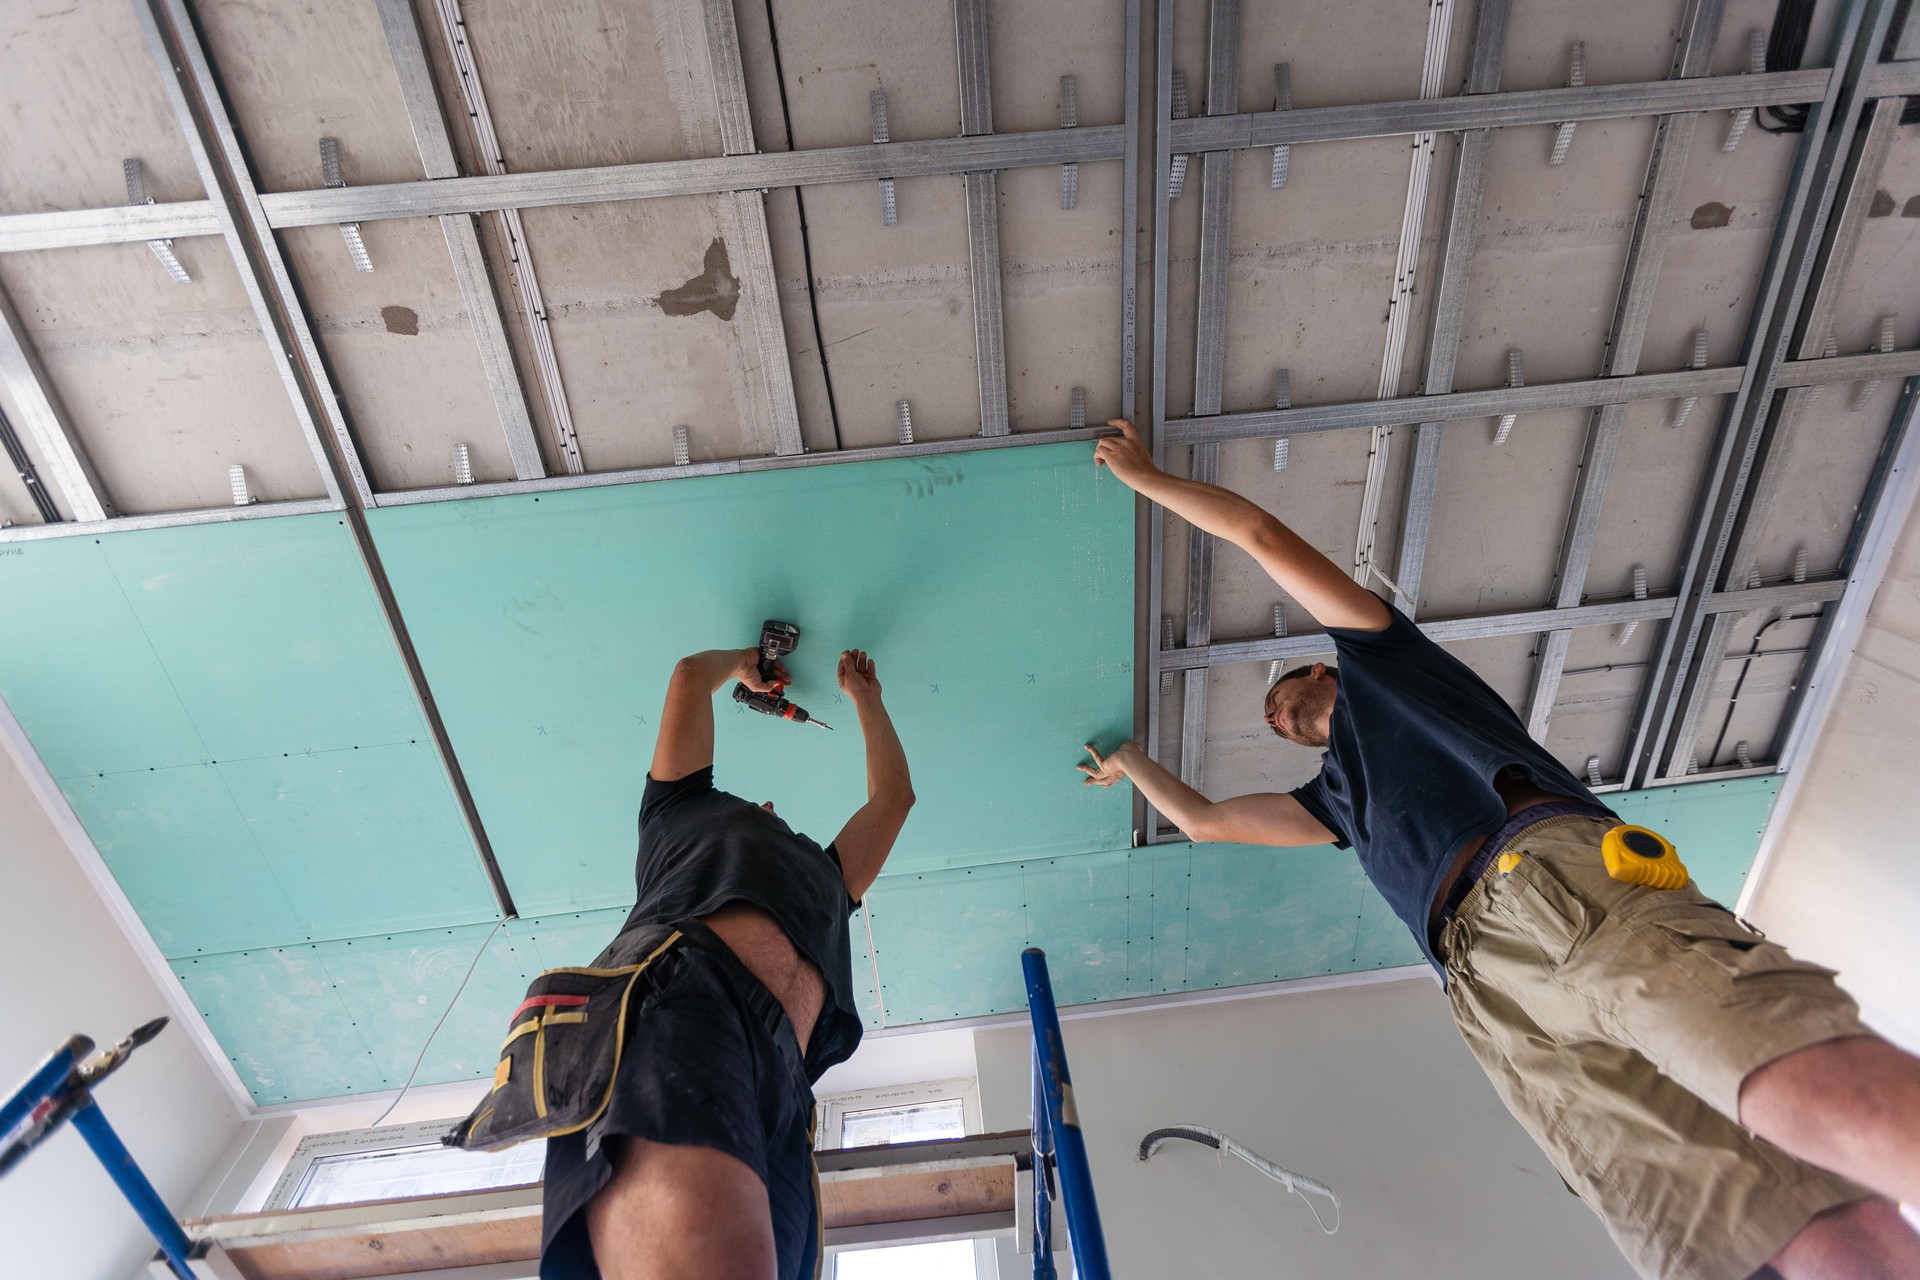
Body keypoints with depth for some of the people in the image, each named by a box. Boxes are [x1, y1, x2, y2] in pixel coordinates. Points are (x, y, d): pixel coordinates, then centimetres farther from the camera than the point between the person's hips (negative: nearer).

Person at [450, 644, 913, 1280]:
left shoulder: (825, 876, 45)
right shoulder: (685, 814, 36)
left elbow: (893, 795, 55)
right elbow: (692, 673, 41)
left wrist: (865, 698, 67)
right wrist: (741, 664, 62)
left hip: (778, 1084, 4)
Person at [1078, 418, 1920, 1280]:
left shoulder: (1378, 653, 27)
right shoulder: (1336, 795, 38)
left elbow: (1260, 535, 25)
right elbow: (1205, 820, 47)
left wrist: (1143, 477, 33)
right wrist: (1130, 765, 59)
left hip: (1560, 870, -4)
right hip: (1485, 974, 4)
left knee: (1828, 1101, -32)